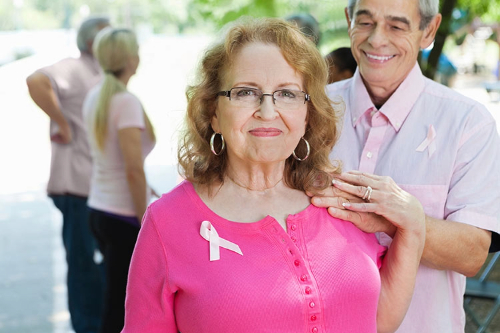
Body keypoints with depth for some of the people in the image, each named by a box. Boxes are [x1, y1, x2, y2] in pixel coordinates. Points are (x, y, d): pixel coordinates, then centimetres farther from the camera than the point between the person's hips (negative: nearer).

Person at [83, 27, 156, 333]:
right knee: (118, 308, 0)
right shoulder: (127, 102, -17)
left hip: (99, 209, 8)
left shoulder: (95, 97, 7)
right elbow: (134, 170, -21)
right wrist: (145, 224, -14)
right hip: (124, 216, -8)